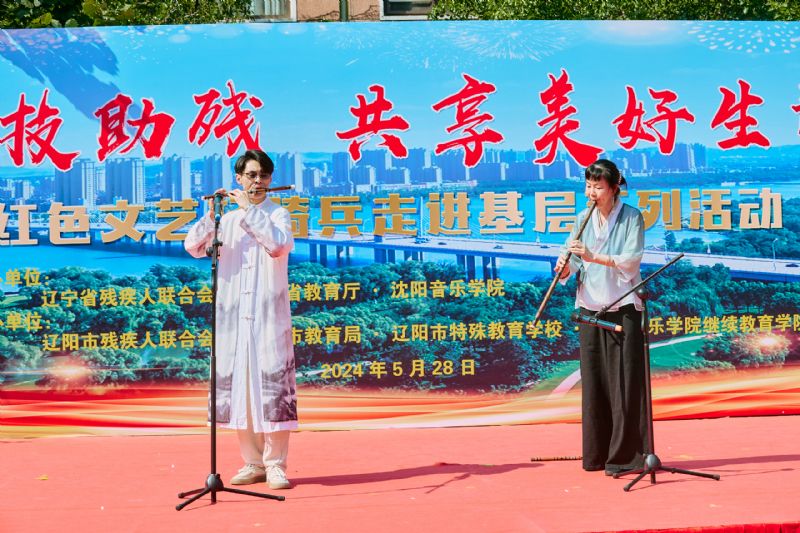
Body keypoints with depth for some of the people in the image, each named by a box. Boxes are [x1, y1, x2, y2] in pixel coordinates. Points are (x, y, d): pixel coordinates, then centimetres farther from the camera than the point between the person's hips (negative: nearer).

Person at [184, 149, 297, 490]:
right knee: (237, 388, 4)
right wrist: (212, 214, -10)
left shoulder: (278, 215, 6)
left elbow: (278, 245, -15)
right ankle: (253, 462, 14)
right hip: (232, 316, 4)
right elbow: (193, 247, 2)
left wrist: (249, 210, -13)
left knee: (272, 387, -7)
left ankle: (275, 465, -1)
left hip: (269, 315, -3)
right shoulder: (228, 219, 14)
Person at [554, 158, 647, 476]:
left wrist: (592, 256, -23)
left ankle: (624, 456, 1)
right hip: (590, 306, 4)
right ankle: (596, 454, 13)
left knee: (626, 381, -4)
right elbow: (573, 263, 5)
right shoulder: (583, 219, 9)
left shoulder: (632, 218, -2)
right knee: (593, 380, 5)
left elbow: (631, 260, -13)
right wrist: (564, 268, -18)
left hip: (623, 306, -4)